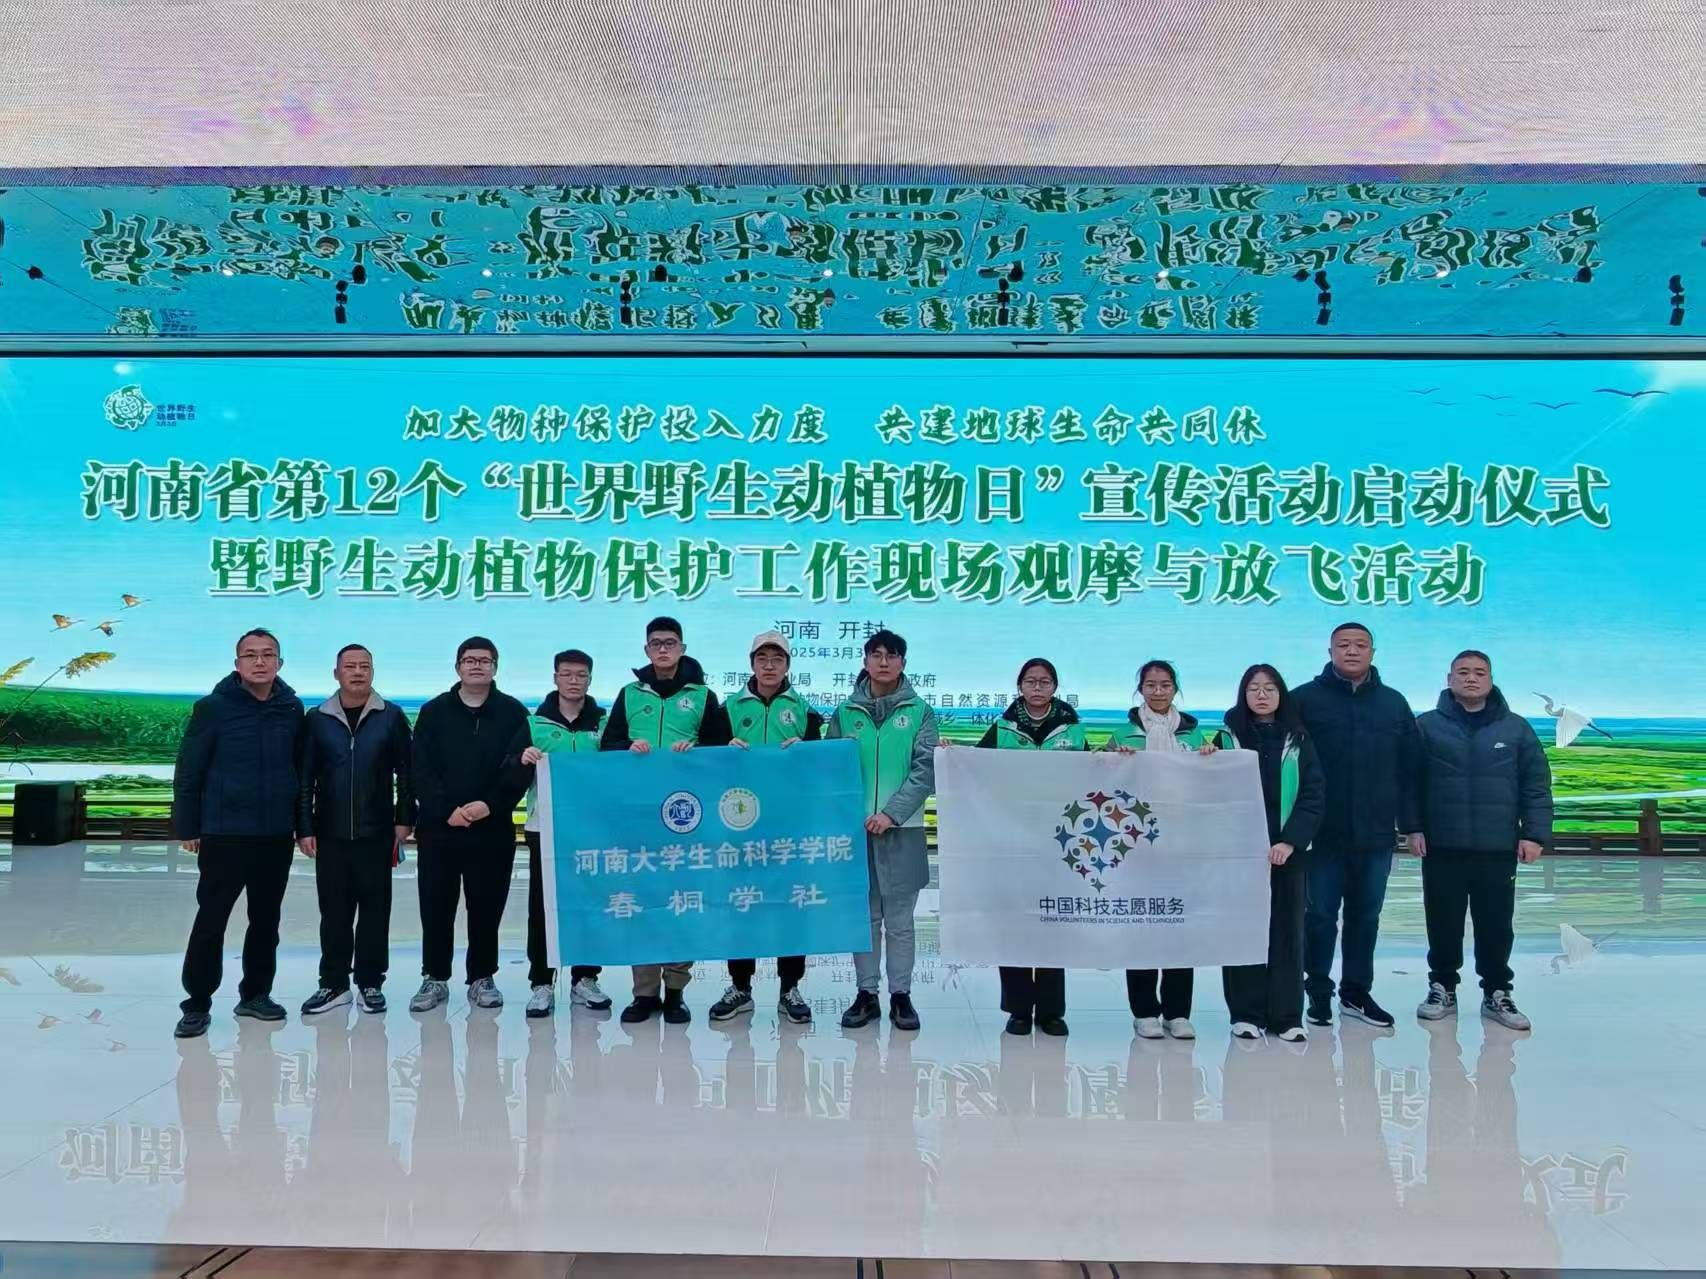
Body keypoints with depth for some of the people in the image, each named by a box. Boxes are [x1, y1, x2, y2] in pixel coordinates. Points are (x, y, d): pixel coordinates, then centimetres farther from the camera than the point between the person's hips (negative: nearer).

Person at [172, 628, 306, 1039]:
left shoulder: (292, 708, 2)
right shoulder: (214, 707, -8)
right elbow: (188, 771, -5)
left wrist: (301, 823, 9)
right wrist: (187, 827, -5)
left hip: (277, 834, 4)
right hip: (224, 833, -3)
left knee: (266, 919, 12)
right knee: (211, 919, 2)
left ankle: (255, 993, 25)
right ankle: (197, 1003, 14)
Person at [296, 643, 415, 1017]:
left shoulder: (391, 717, 1)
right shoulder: (317, 719, 3)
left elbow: (406, 773, 2)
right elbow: (305, 777, 4)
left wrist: (404, 819, -3)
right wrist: (304, 827, -1)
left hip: (376, 832, -1)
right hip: (330, 833, 1)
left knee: (375, 911, 5)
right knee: (334, 912, 7)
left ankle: (371, 982, 15)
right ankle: (333, 983, 17)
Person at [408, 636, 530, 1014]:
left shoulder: (513, 713, 4)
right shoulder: (434, 711, 6)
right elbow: (421, 770, 0)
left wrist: (490, 805, -15)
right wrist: (446, 810, -13)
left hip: (492, 829, -1)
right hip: (439, 827, 1)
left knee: (486, 909, 6)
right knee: (436, 908, 6)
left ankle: (482, 979, 18)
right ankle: (435, 979, 18)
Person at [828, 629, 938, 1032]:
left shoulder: (919, 711, 2)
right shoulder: (846, 712, 7)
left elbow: (925, 770, -6)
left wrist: (891, 813, -14)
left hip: (902, 827, -2)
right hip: (855, 826, 2)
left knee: (899, 919, 5)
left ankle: (901, 995, 14)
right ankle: (866, 994, 18)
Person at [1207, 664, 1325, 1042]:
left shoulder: (1298, 742, 7)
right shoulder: (1227, 739, 6)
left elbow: (1314, 795, 0)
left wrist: (1290, 841, -10)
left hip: (1285, 850, 1)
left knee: (1286, 929, 2)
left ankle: (1287, 1016, 8)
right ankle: (1245, 1014, 6)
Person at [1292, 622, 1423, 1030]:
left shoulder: (1394, 703, 8)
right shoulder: (1306, 699, -3)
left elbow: (1408, 770, 9)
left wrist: (1411, 824, 4)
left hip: (1376, 833, 3)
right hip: (1322, 832, -3)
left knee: (1365, 915, 13)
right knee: (1320, 915, 4)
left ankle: (1357, 991, 25)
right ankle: (1318, 992, 18)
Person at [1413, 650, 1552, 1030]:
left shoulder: (1516, 728, 4)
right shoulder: (1428, 725, 1)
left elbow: (1537, 787, 3)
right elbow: (1411, 783, -1)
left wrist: (1535, 834, -4)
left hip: (1499, 848, 1)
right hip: (1442, 847, -1)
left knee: (1496, 925, 8)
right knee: (1444, 924, 8)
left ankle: (1497, 994, 23)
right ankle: (1442, 988, 23)